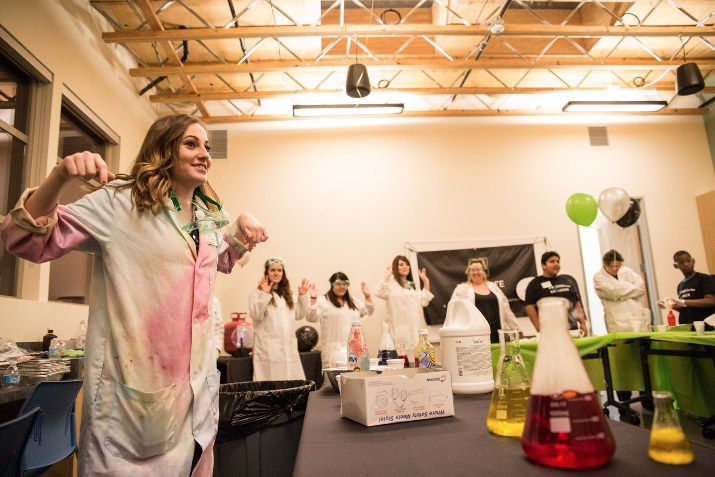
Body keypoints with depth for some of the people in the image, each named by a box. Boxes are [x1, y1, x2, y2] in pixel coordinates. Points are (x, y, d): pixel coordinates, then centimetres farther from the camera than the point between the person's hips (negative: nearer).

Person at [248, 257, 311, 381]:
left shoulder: (287, 294, 20)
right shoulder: (256, 293, 1)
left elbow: (299, 315, 18)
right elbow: (256, 315, -12)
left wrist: (303, 296, 8)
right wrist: (264, 294, -17)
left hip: (289, 346, 6)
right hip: (268, 347, -5)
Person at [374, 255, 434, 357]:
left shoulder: (412, 285, 24)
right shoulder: (391, 283, 1)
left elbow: (424, 302, 20)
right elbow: (379, 293, -18)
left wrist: (426, 282, 17)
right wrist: (387, 275, -16)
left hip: (416, 328, 7)